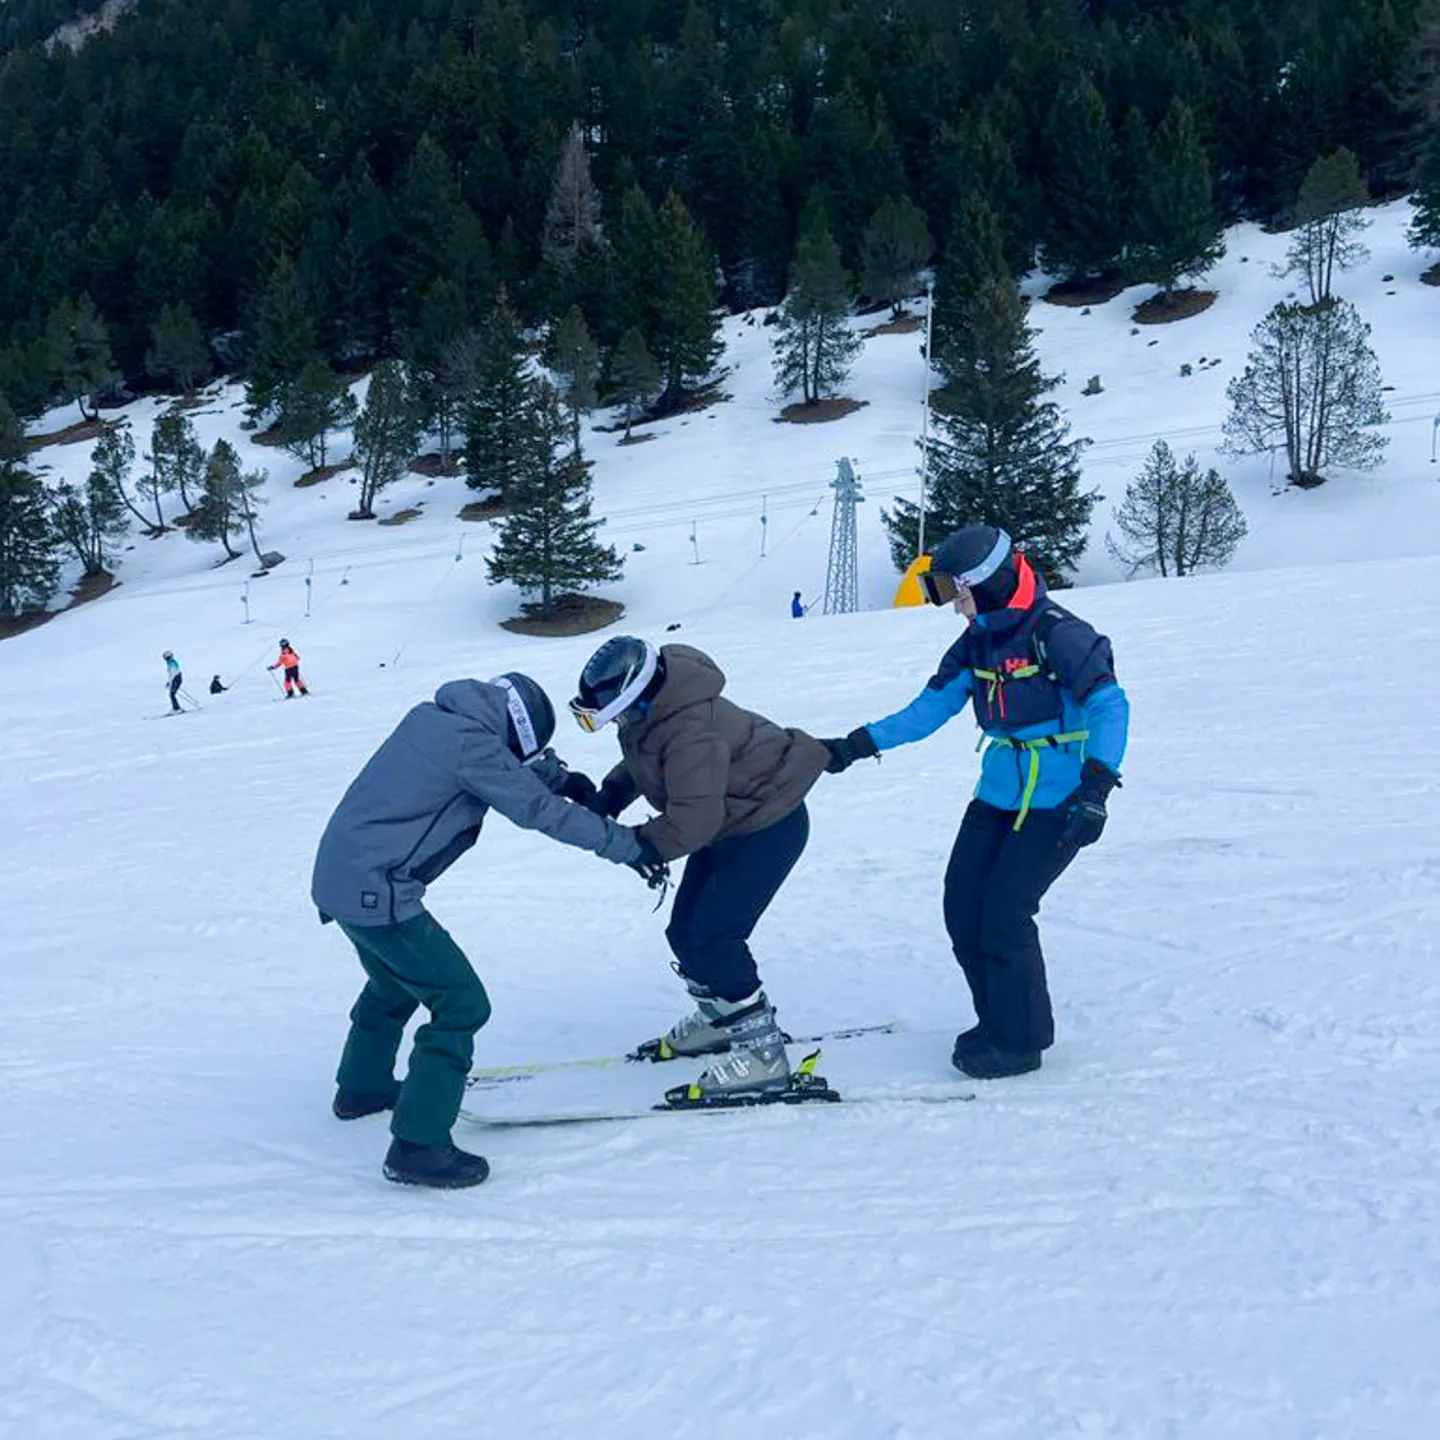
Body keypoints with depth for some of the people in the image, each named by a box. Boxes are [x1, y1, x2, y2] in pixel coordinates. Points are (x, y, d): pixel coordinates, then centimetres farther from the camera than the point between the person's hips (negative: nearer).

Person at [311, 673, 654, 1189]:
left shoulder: (432, 718, 7)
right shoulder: (471, 742, -19)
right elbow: (539, 809, -16)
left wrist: (556, 773, 14)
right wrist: (627, 844, -9)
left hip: (338, 874, 10)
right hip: (377, 893, -10)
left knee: (394, 981, 32)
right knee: (461, 1002, -5)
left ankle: (362, 1087, 52)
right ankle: (417, 1144, -5)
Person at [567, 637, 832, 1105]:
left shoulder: (689, 732, -36)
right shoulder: (648, 714, -6)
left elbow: (693, 821, -37)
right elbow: (640, 764, 14)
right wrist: (610, 795, -4)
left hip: (769, 825, -10)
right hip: (729, 824, 10)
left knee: (714, 935, -17)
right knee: (685, 932, 14)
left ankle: (762, 1052, -9)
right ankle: (720, 1017, 37)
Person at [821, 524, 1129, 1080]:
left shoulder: (1056, 633, -16)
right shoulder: (978, 642, 8)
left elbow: (1110, 706, -22)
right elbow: (930, 709, 10)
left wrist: (1095, 789, -32)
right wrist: (858, 745, 2)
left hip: (1058, 800, -8)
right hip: (1001, 792, 8)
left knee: (1004, 912, -12)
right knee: (962, 908, 3)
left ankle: (1020, 1041, 6)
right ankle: (999, 1021, 21)